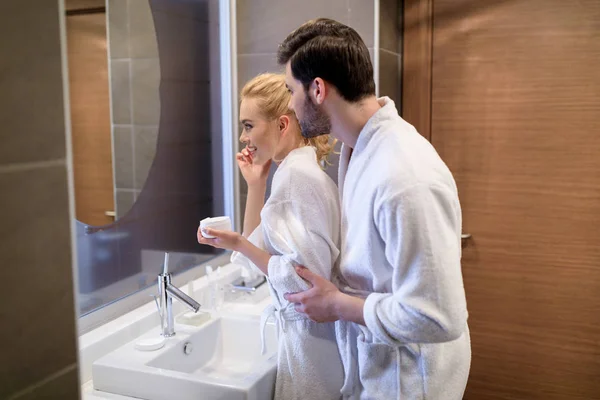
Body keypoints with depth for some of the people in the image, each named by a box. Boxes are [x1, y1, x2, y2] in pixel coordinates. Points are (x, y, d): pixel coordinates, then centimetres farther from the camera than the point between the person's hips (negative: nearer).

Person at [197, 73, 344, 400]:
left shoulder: (294, 175, -20)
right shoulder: (303, 170, 9)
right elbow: (263, 247, 14)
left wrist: (239, 245, -21)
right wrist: (255, 184, 7)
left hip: (309, 338, -9)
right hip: (314, 333, 9)